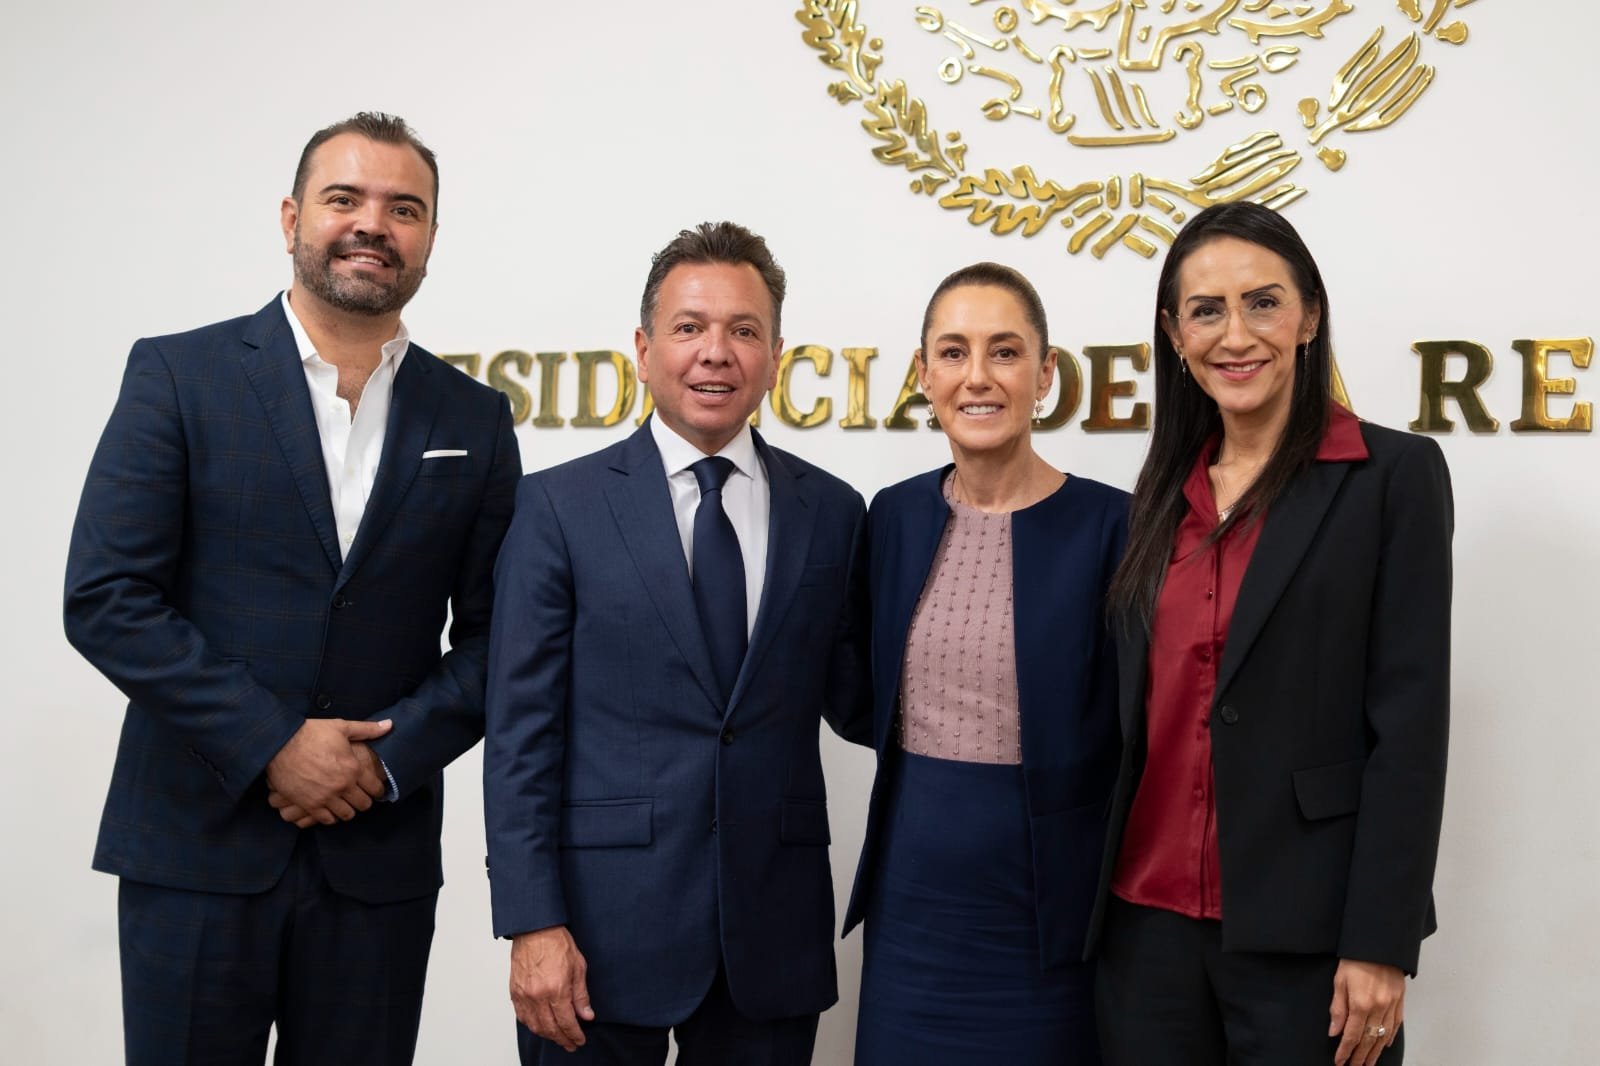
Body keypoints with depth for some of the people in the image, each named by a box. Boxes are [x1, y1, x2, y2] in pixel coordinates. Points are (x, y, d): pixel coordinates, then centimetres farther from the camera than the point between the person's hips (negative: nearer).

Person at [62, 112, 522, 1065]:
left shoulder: (474, 420, 6)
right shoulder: (179, 375, -2)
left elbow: (493, 634, 5)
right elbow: (105, 599, -8)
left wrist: (388, 757, -9)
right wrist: (271, 746, -13)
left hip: (378, 858, 2)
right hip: (197, 844, -2)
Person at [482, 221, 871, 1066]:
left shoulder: (833, 512, 4)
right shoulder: (559, 506, -3)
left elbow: (855, 704, 8)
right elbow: (520, 733, -5)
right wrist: (533, 924, -11)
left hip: (773, 934, 3)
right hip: (602, 928, -2)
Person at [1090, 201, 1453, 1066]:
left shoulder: (1392, 473, -5)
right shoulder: (1162, 493, 10)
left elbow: (1410, 718, -9)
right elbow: (1139, 717, 11)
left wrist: (1380, 945, -13)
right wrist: (1100, 903, 9)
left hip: (1303, 930, -4)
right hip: (1148, 922, 5)